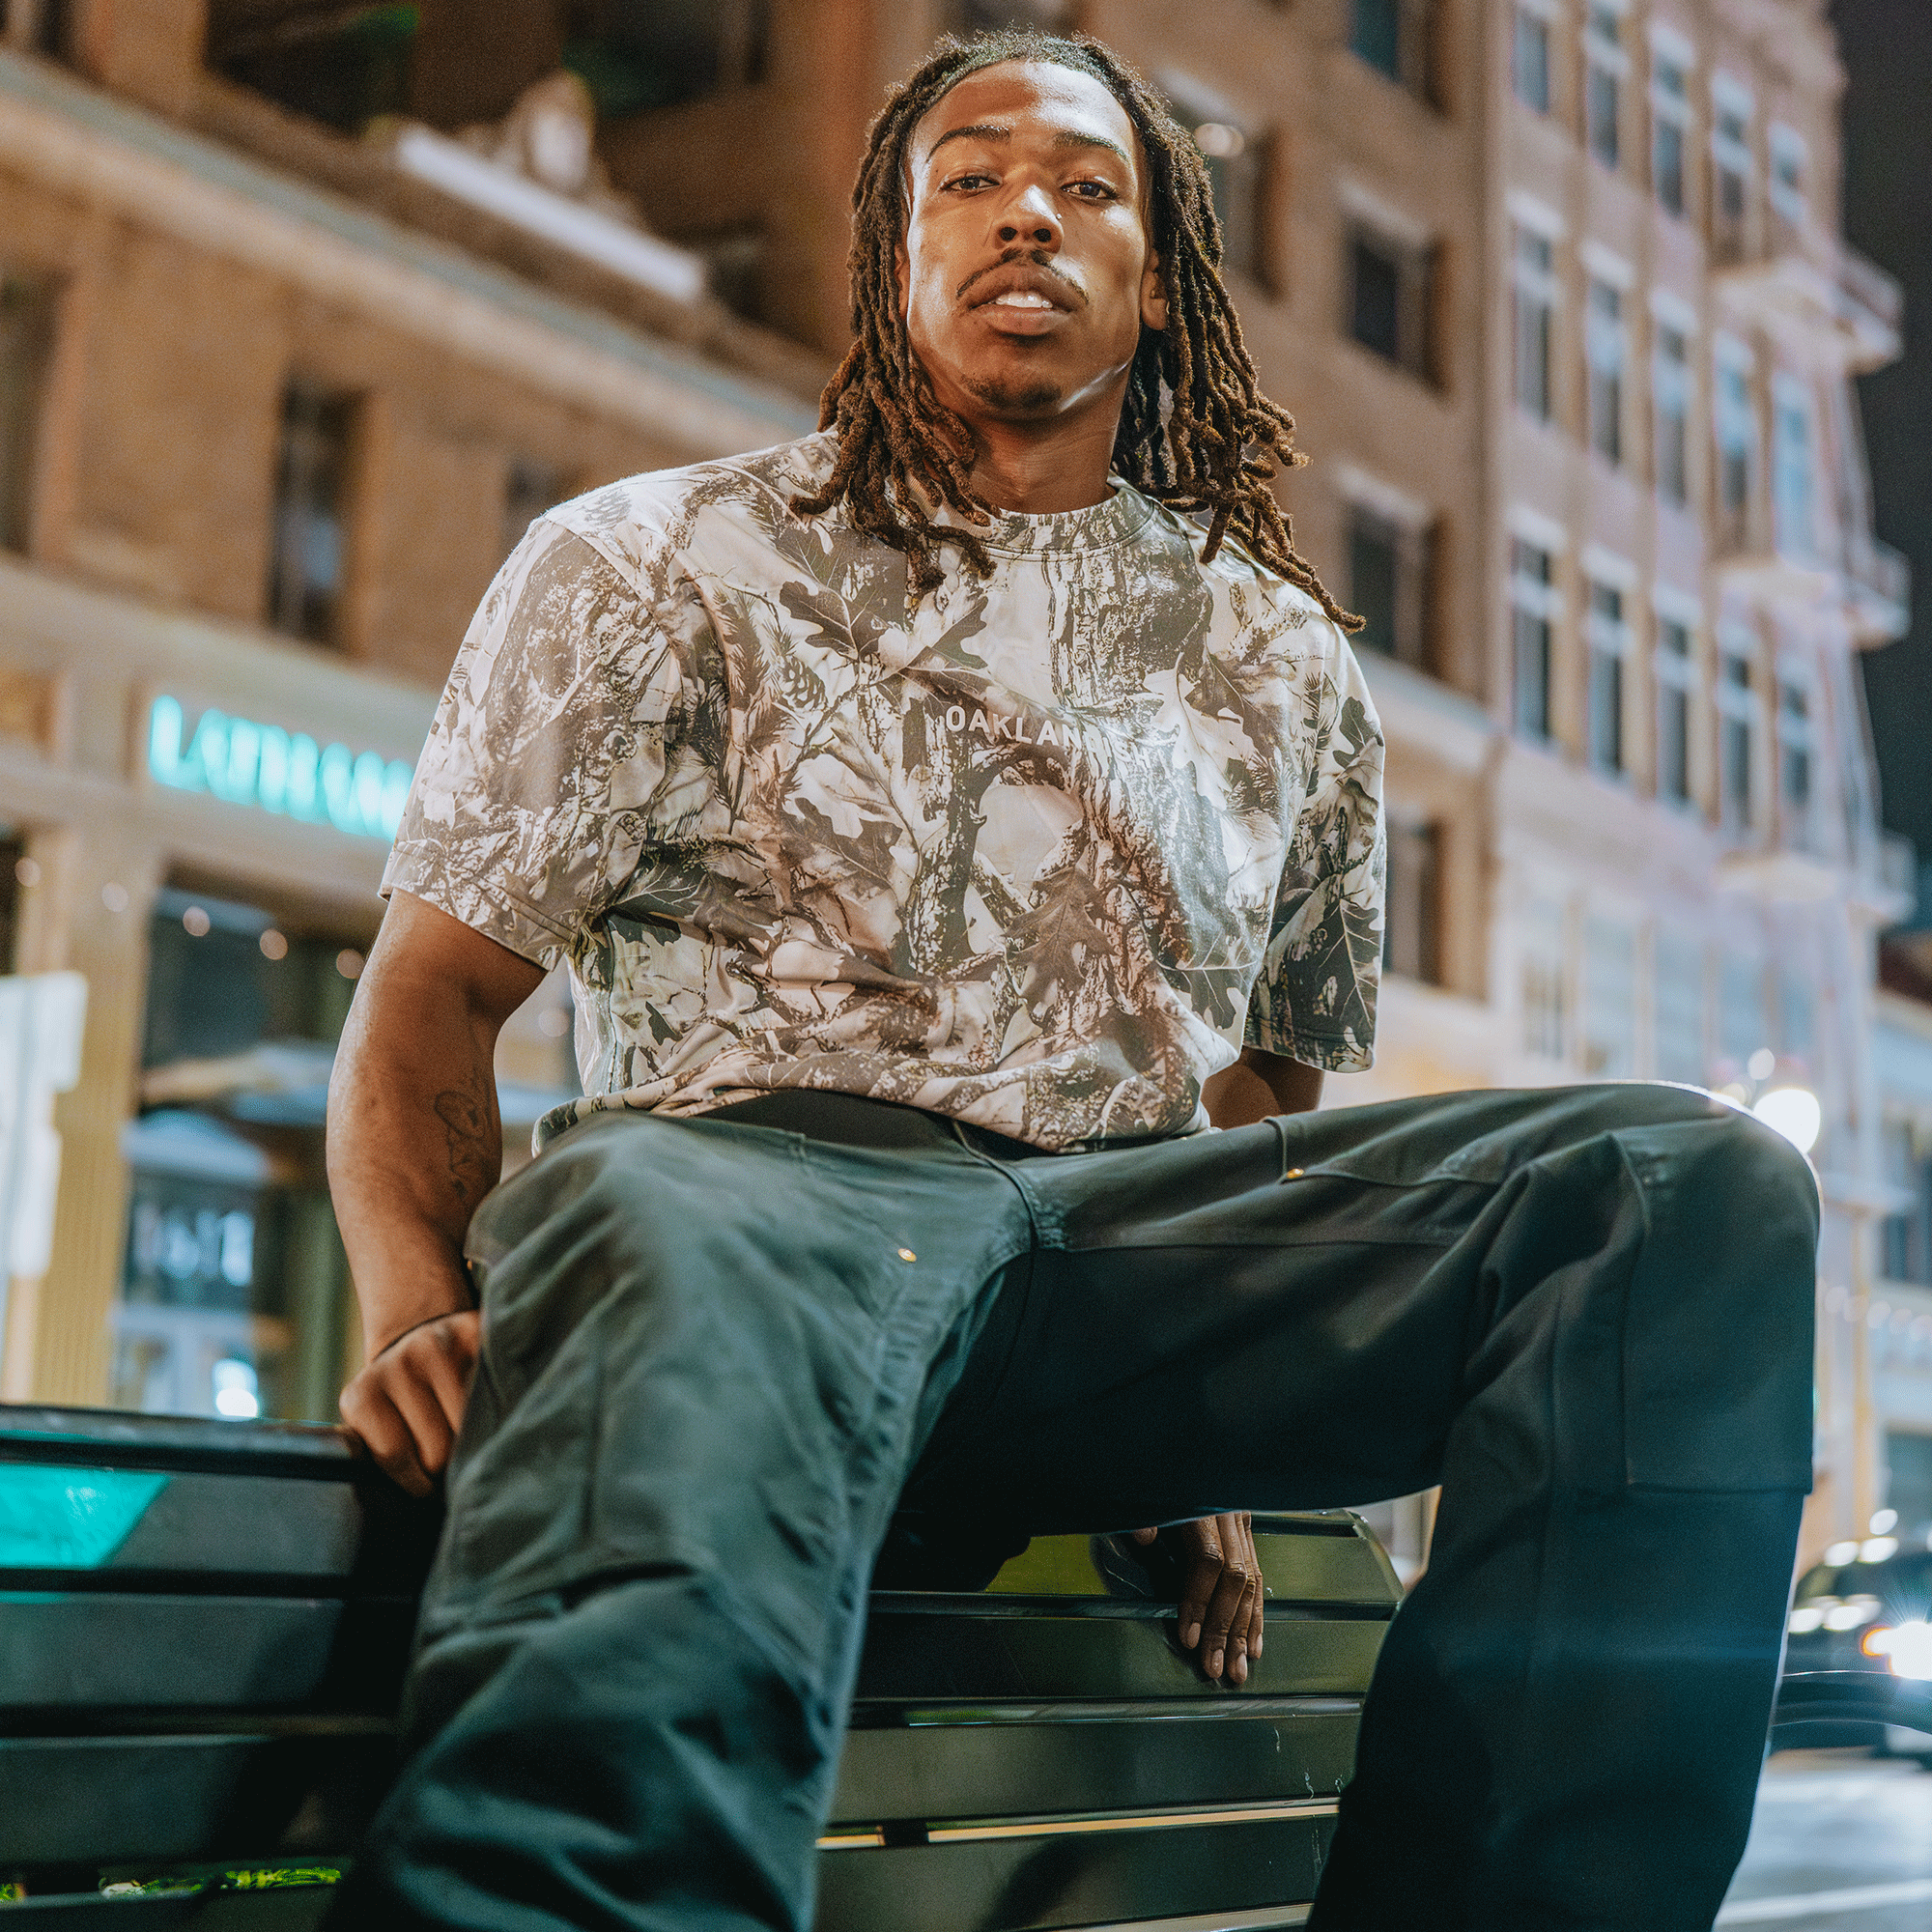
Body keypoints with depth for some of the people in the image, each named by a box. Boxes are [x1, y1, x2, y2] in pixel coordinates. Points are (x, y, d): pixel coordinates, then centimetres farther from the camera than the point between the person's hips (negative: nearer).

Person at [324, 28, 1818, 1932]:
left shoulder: (1285, 665, 23)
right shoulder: (650, 564, 15)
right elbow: (431, 990, 10)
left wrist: (1228, 1429, 9)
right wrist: (418, 1307, -12)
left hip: (1131, 1228, 4)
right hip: (758, 1187, -3)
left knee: (1700, 1181, -22)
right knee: (649, 1221, -43)